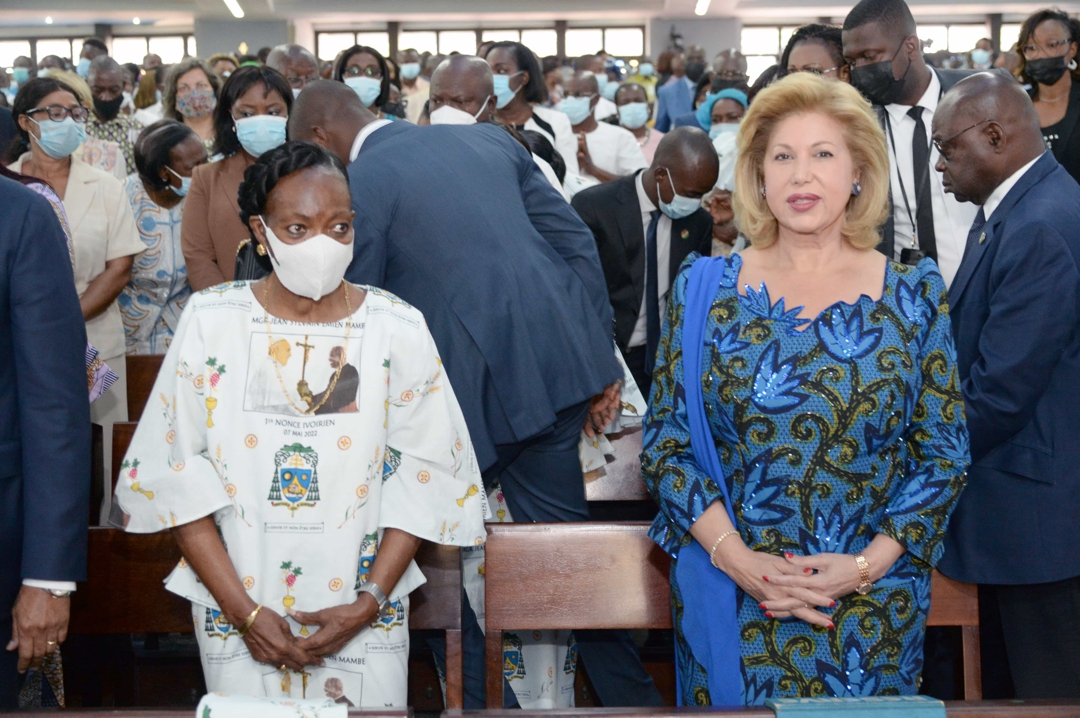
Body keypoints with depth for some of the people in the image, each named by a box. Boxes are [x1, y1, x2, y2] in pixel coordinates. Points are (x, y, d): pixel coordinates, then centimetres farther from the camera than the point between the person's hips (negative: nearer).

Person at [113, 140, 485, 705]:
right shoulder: (211, 322, -4)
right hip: (234, 611, 0)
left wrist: (369, 604, -10)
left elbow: (425, 475, -3)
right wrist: (243, 610, -10)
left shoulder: (398, 330, -3)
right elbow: (174, 476, -5)